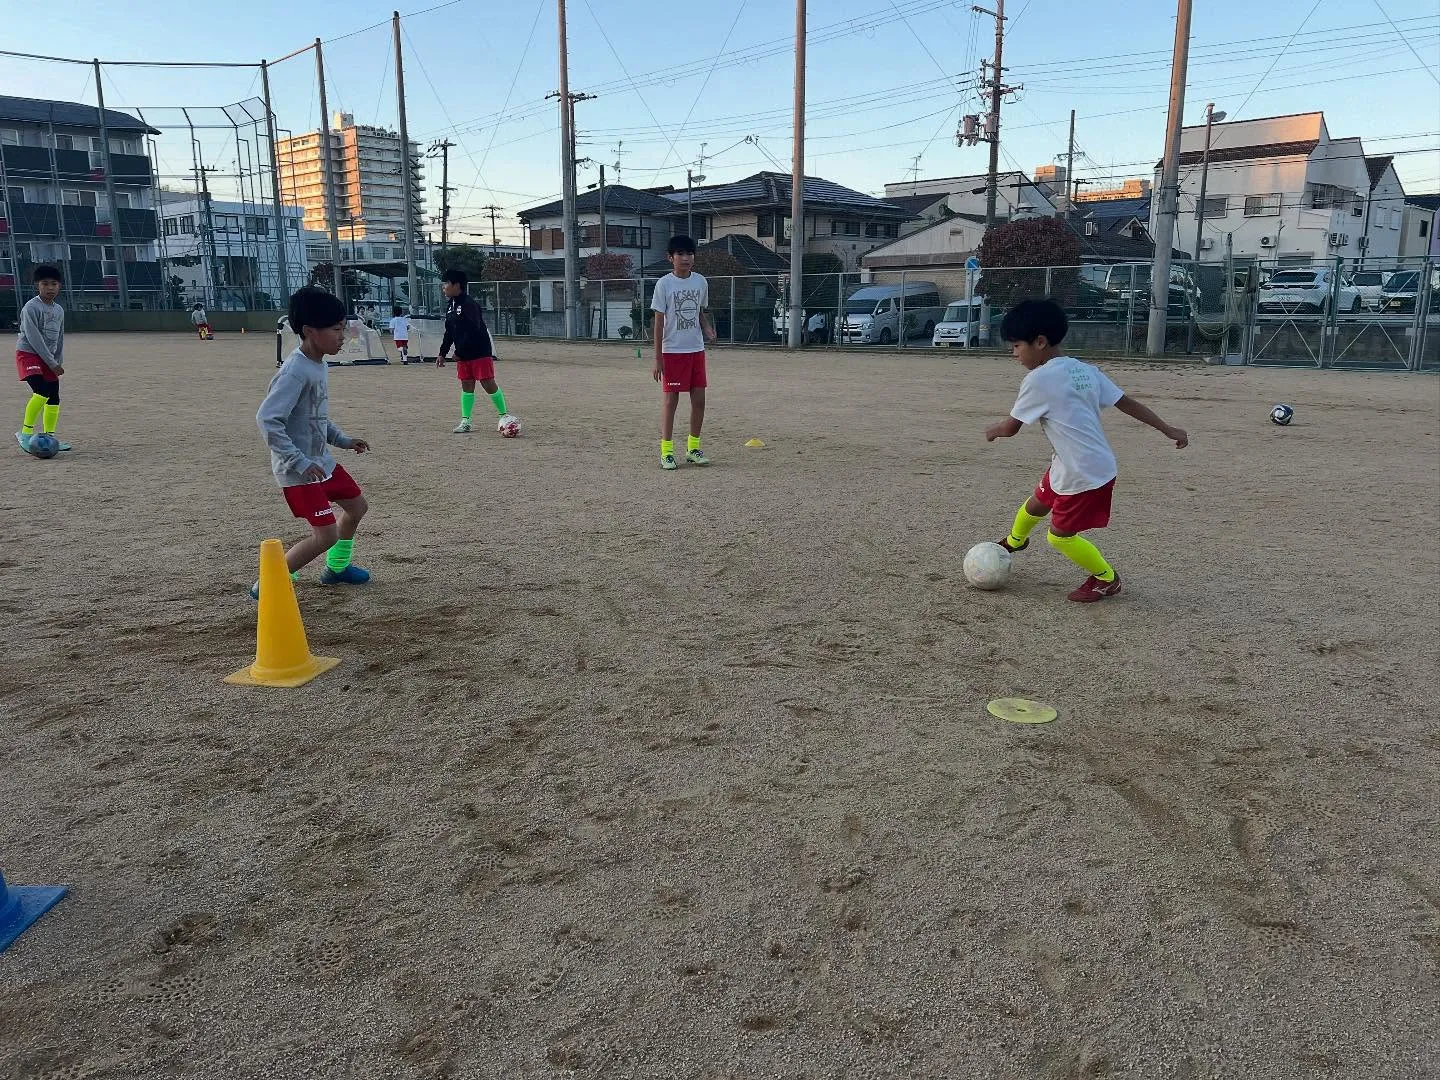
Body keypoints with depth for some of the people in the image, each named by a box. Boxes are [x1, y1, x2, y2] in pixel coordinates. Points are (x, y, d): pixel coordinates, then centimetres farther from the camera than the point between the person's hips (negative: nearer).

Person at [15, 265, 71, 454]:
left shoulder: (59, 310, 11)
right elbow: (34, 338, -17)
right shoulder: (31, 307, -12)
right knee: (42, 391, -24)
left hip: (49, 358, 7)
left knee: (54, 398, 3)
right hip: (28, 354, -7)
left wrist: (59, 362, 6)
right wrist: (52, 363, -18)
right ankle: (25, 432, -15)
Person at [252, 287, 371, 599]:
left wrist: (342, 440, 15)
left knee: (357, 505, 22)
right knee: (326, 535, -10)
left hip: (322, 460, 10)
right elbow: (267, 419, -29)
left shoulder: (319, 366, 5)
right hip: (298, 470, -10)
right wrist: (300, 462, -30)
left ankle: (336, 568, 42)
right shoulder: (295, 372, -24)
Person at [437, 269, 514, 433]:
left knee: (488, 383, -6)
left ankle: (504, 415, 6)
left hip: (480, 352, -8)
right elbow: (449, 332, 19)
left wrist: (459, 352, -20)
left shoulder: (468, 303, -16)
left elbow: (473, 331, -23)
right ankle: (465, 421, 11)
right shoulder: (450, 305, 11)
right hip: (463, 355, 8)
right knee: (467, 386, 8)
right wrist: (442, 353, 15)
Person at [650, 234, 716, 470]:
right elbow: (659, 322, -6)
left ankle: (693, 448, 18)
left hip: (696, 349, 5)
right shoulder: (664, 284, -6)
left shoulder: (701, 281, 6)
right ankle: (666, 451, 5)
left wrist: (707, 329, -4)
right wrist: (658, 358, -9)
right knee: (670, 400, -2)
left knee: (699, 399, 5)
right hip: (672, 351, -4)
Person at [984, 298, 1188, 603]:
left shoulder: (1038, 380, -21)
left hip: (1085, 475, -9)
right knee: (1037, 504, 27)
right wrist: (1168, 429, 10)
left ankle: (1106, 578, 23)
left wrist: (993, 430, 12)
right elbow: (1127, 402, 4)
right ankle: (1015, 540, 55)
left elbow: (1010, 427, -11)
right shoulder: (1085, 370, 3)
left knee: (1061, 536, 5)